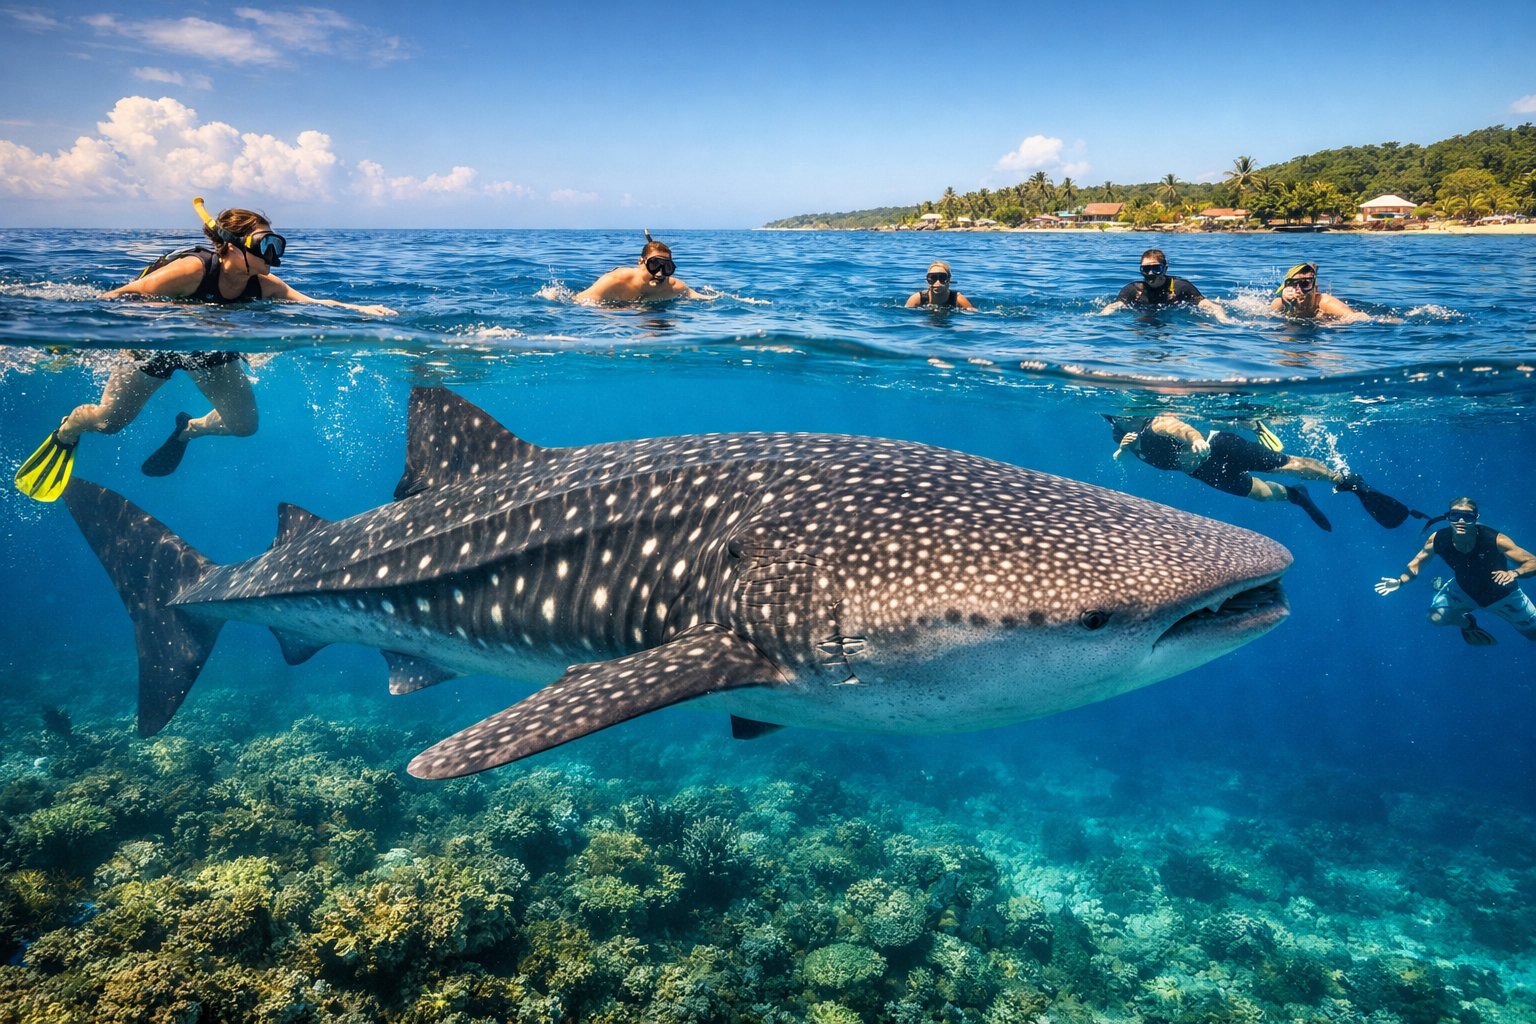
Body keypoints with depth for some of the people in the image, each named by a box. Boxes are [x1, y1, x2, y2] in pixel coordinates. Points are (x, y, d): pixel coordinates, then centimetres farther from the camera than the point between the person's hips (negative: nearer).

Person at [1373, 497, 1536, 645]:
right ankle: (1467, 623, 20)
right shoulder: (1438, 540, -30)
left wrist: (1514, 573, -54)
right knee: (1436, 617, -16)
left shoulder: (1495, 540, -38)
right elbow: (1417, 563, -13)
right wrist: (1401, 581, -30)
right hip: (1464, 590, 2)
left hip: (1502, 593, -1)